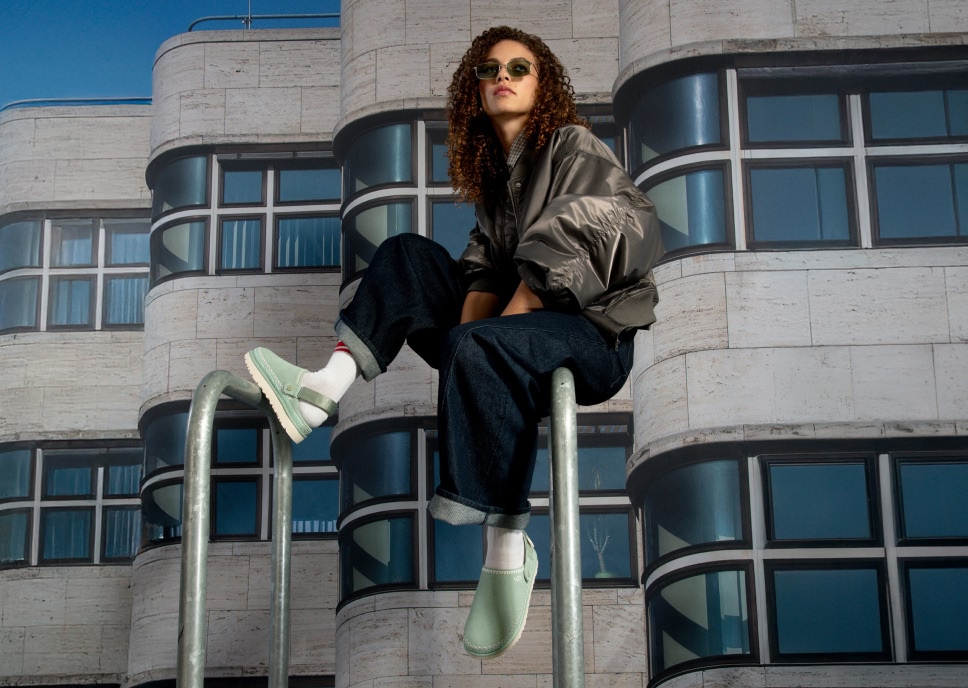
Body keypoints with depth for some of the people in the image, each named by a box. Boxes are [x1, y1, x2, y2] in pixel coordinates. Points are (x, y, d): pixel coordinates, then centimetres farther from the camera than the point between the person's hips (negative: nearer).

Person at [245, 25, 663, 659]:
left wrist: (473, 338, -19)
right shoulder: (492, 170, 18)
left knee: (482, 349, -37)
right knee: (408, 255, 2)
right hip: (520, 322, 8)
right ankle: (327, 389, -17)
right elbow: (487, 268, 10)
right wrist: (465, 327, -13)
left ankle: (507, 552, -33)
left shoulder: (575, 146, -3)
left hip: (595, 331, -7)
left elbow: (566, 255, -17)